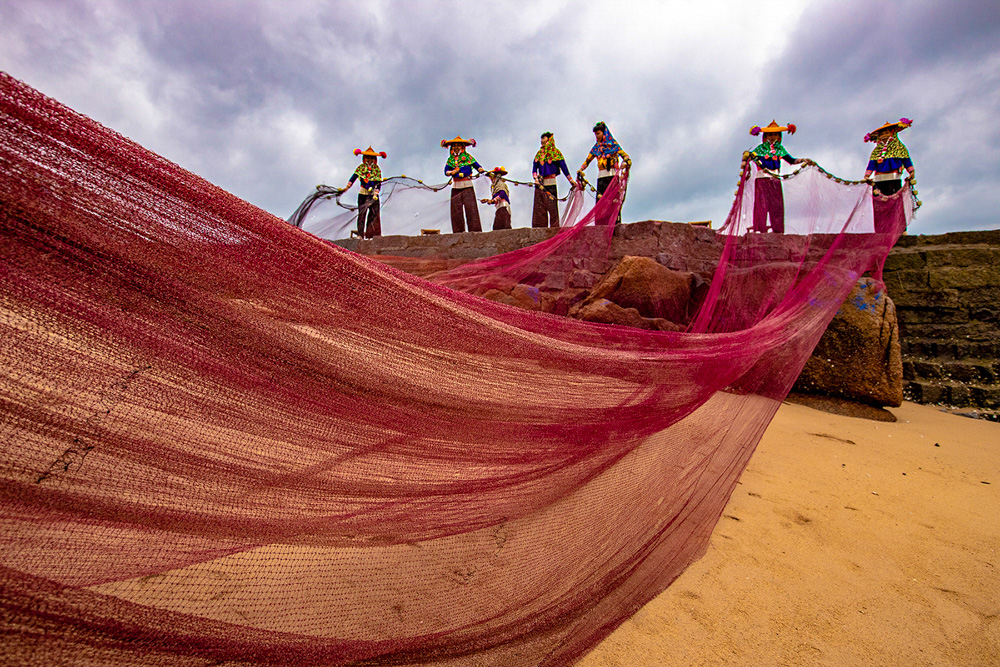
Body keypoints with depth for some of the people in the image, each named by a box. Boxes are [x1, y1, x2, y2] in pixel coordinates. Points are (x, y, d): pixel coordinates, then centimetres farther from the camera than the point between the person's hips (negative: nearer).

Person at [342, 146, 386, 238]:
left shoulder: (377, 169, 4)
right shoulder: (361, 167, 4)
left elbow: (379, 183, -2)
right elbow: (354, 177, 6)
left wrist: (376, 194, -12)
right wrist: (347, 186, -1)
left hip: (373, 194, 1)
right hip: (362, 193, -1)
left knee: (375, 213, -8)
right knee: (361, 213, -4)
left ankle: (370, 234, -4)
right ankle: (360, 234, -5)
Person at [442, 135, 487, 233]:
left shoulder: (467, 157, 8)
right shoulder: (450, 159, 16)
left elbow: (477, 165, 3)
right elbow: (446, 171, 15)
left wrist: (481, 170, -18)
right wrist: (451, 172, -6)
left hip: (467, 185, -3)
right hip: (455, 186, 4)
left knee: (470, 206, -12)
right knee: (456, 208, -2)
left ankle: (475, 229, -13)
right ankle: (458, 230, 1)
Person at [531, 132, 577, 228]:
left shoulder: (556, 152, 9)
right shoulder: (539, 154, 20)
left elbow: (563, 166, 3)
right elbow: (534, 168, 11)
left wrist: (571, 180, -2)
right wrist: (536, 179, -8)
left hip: (551, 183, -4)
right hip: (540, 183, 4)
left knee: (552, 207, -9)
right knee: (539, 207, -3)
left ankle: (555, 228, -10)